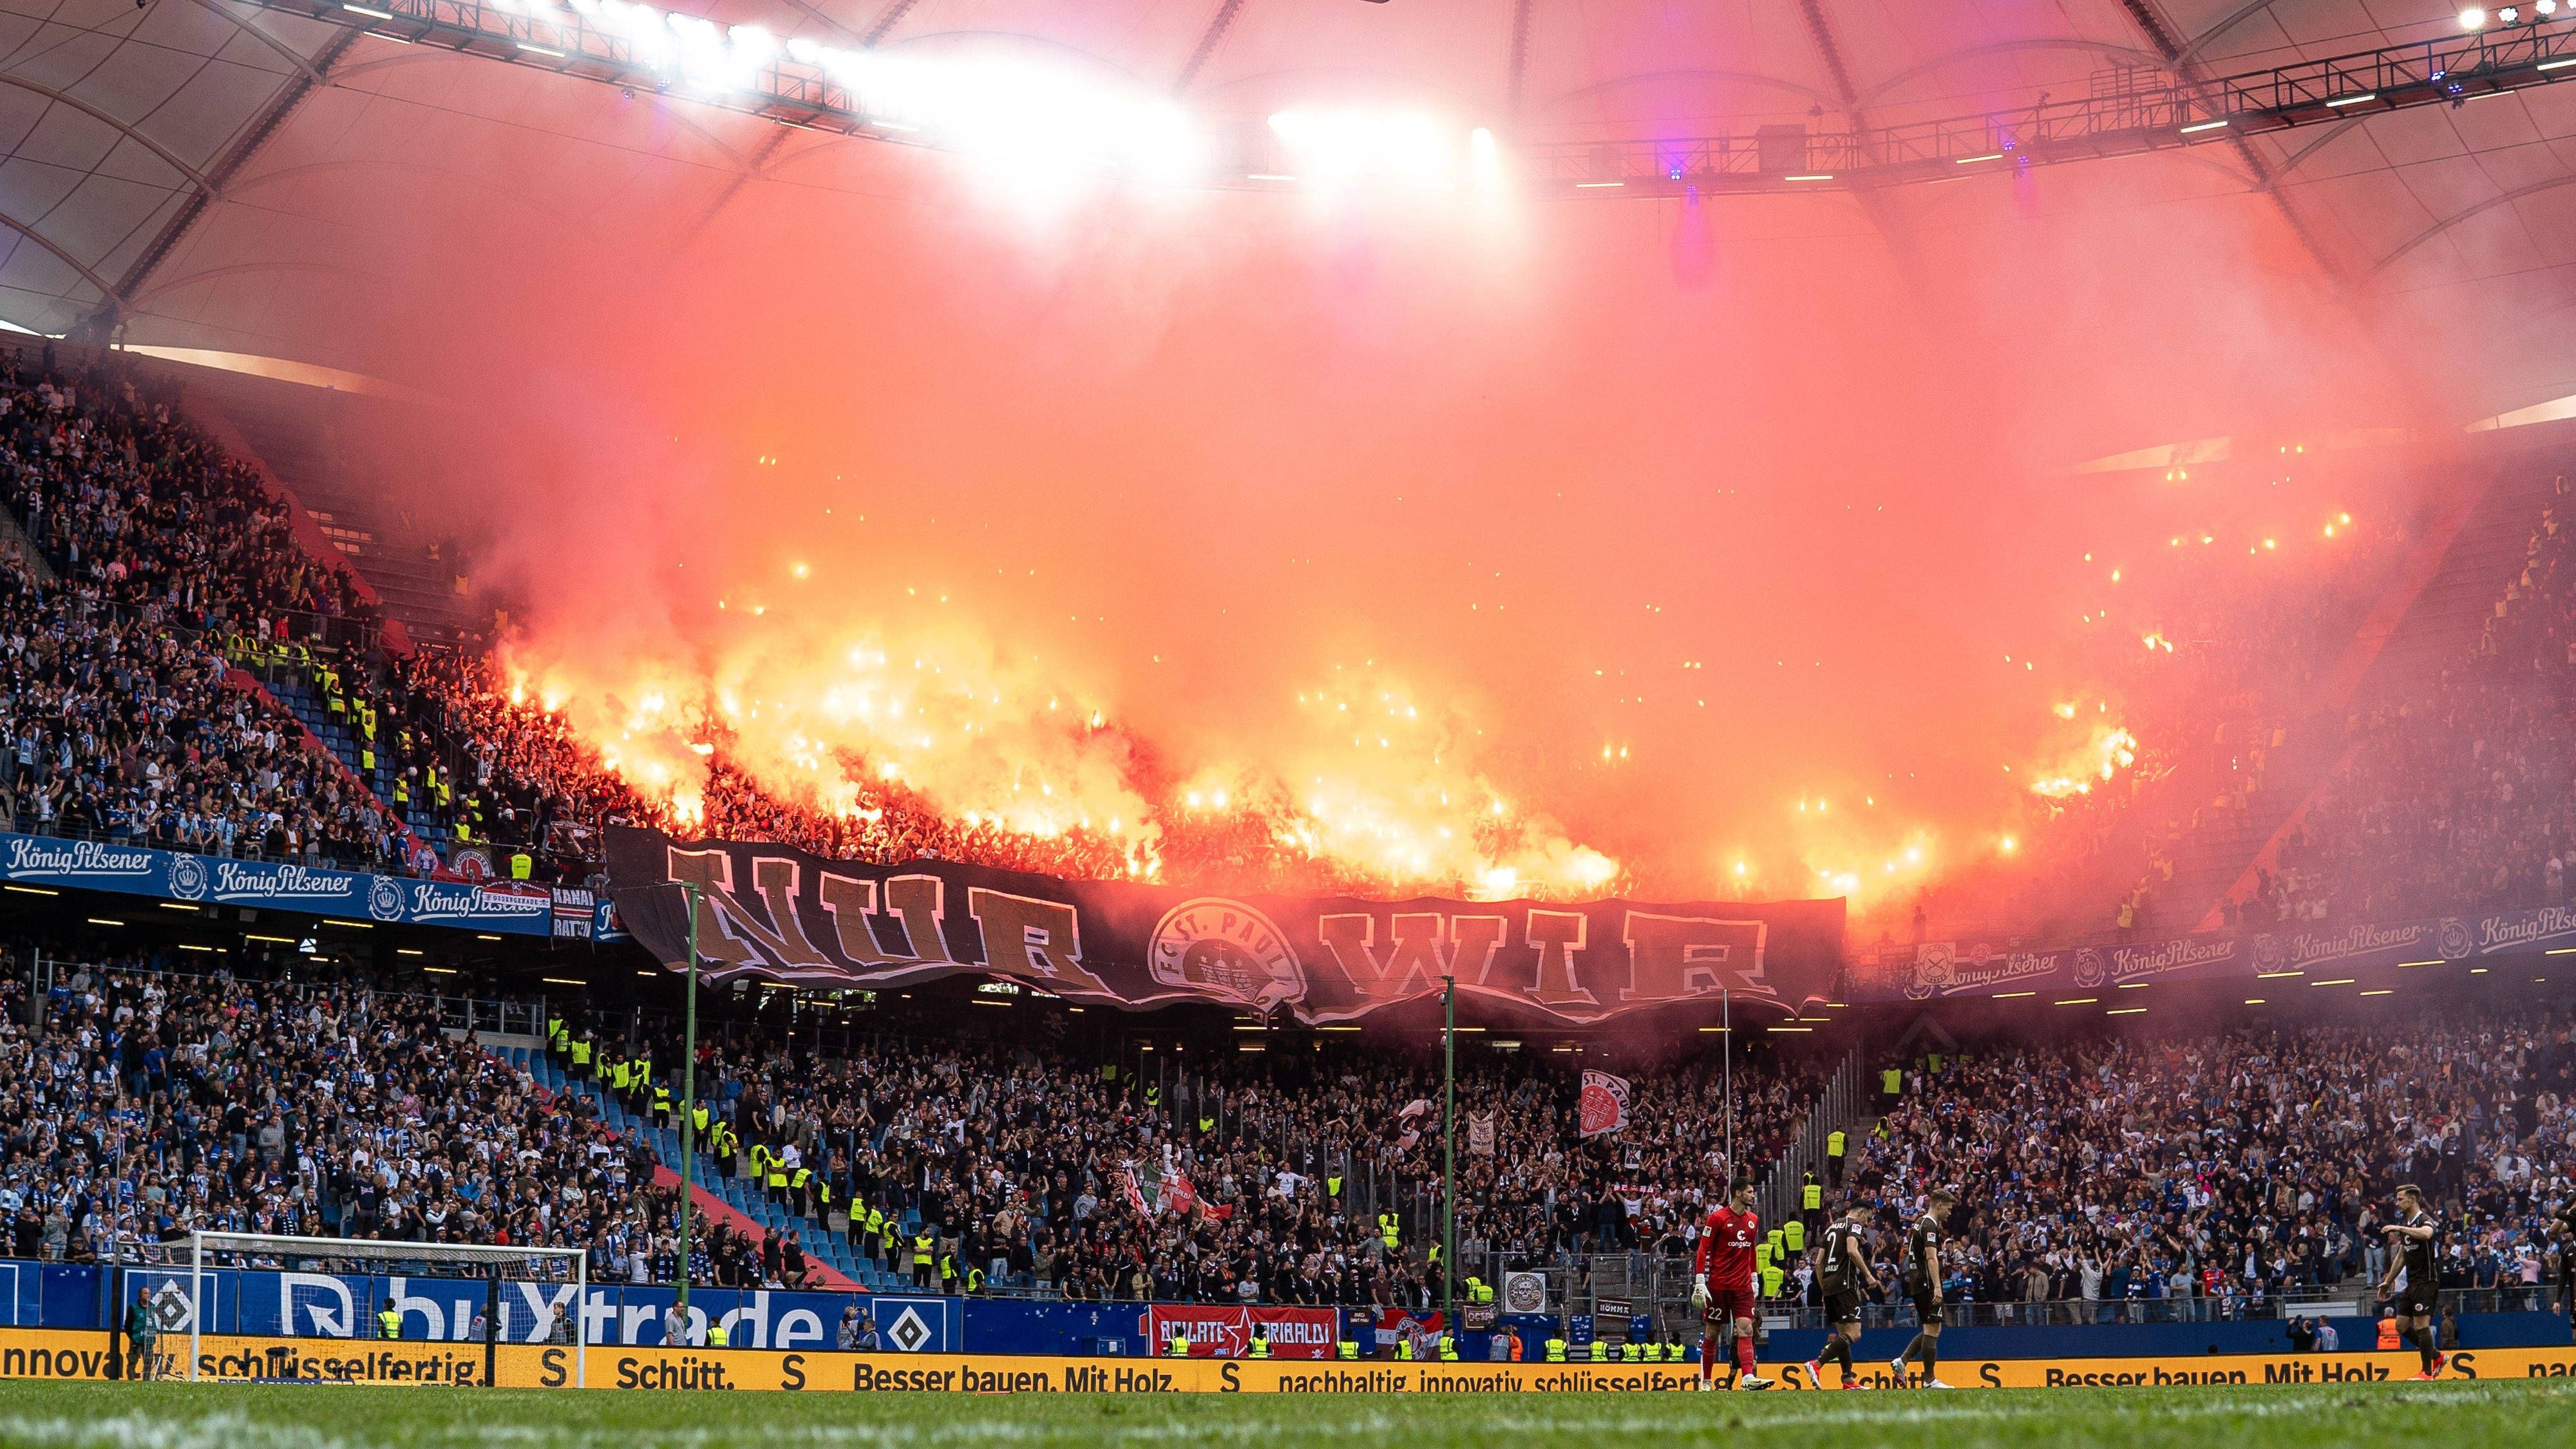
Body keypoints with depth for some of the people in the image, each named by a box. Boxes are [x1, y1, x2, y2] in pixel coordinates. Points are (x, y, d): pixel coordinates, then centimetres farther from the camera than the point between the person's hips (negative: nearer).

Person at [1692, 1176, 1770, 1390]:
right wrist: (1700, 1282, -12)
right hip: (1718, 1284, -5)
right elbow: (1703, 1250, -7)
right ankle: (1706, 1381, 14)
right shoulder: (1717, 1218, -7)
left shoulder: (1753, 1220, 12)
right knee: (1712, 1332, 3)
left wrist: (1754, 1279, 19)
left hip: (1743, 1286, 5)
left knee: (1746, 1329, -10)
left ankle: (1748, 1377, -19)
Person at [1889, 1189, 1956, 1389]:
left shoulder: (1919, 1223, 18)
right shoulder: (1930, 1226, -12)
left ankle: (1901, 1361, 5)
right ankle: (1930, 1379, -5)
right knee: (1933, 1329, -6)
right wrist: (1937, 1287, -27)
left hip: (1915, 1283, 10)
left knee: (1931, 1329, 14)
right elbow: (1931, 1258, -22)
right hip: (1927, 1283, -10)